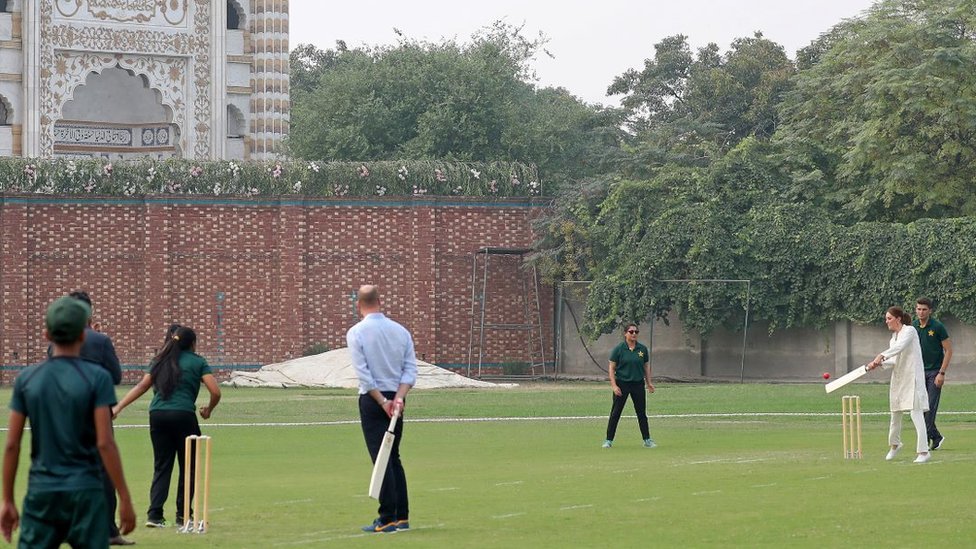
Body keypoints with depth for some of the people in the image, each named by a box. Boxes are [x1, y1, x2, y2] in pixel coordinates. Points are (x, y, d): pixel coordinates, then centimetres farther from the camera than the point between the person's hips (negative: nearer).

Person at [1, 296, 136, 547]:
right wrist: (125, 499, -6)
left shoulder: (27, 379, 4)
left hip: (40, 492, 3)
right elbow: (105, 443, -11)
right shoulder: (96, 378, -6)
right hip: (85, 492, -2)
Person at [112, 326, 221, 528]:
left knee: (161, 467, 8)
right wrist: (208, 410, 17)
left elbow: (141, 387, 13)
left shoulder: (161, 362, 18)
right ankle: (182, 515, 11)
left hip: (157, 415, 4)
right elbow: (215, 392, -1)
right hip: (183, 416, -4)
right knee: (187, 466, 8)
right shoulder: (197, 362, 6)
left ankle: (154, 514, -4)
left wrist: (118, 407, 14)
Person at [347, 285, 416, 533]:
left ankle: (388, 519, -7)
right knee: (394, 457, 14)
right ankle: (402, 516, 13)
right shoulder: (401, 331, 6)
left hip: (372, 400, -5)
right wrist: (398, 397, -8)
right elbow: (410, 369, 0)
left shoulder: (356, 333, -8)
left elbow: (364, 373, -14)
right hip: (397, 399, 5)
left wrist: (382, 401, -11)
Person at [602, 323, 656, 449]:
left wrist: (648, 383, 7)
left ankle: (647, 440, 16)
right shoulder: (618, 349, -6)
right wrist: (614, 385, -13)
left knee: (642, 413, 8)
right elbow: (611, 368, -5)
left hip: (638, 384, 3)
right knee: (615, 413, -1)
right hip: (622, 384, -3)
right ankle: (608, 440, 5)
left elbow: (646, 366, 13)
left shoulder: (643, 349, 3)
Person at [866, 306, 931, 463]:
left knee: (916, 414, -13)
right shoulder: (894, 336, 15)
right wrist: (879, 363, -4)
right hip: (898, 378, 8)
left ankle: (923, 451, -13)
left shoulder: (909, 331, -8)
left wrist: (881, 356, -34)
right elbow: (895, 360, 12)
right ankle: (894, 444, 39)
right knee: (895, 413, 18)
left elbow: (899, 347, -25)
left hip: (912, 377, -8)